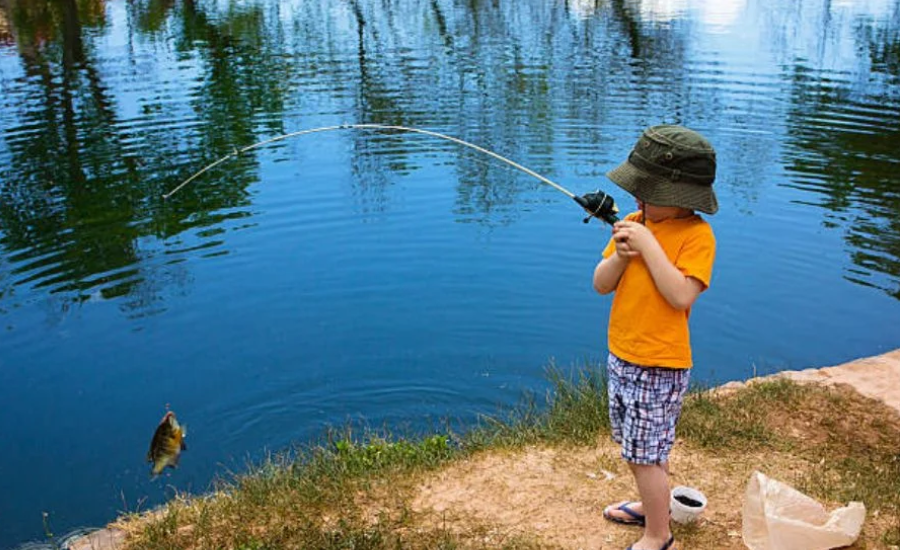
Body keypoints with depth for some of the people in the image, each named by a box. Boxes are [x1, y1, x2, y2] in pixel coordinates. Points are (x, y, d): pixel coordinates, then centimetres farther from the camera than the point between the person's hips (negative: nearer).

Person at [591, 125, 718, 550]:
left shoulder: (696, 235, -16)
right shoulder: (635, 223, 4)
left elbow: (681, 296, -28)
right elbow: (601, 285, 3)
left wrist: (649, 246, -27)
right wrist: (619, 256, -16)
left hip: (659, 365, -7)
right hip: (621, 356, 7)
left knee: (646, 454, 2)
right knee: (635, 448, 21)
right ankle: (651, 507, 42)